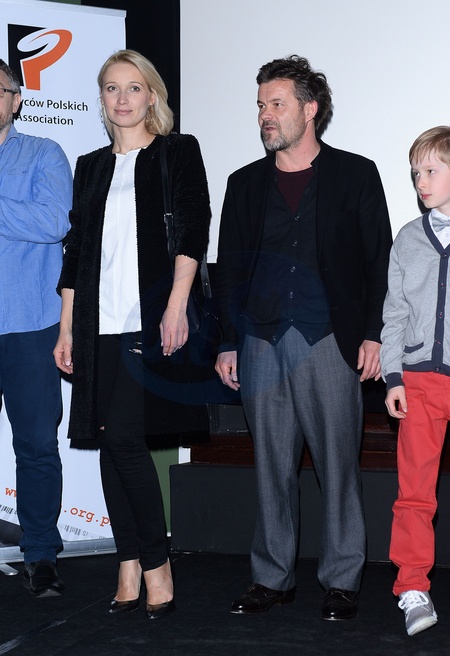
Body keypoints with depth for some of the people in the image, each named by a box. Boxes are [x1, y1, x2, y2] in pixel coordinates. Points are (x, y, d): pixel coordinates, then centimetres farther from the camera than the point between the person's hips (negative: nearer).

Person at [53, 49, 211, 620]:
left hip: (151, 320, -5)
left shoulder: (178, 152, 5)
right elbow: (76, 251, 16)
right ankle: (131, 569, 10)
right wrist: (67, 329, 11)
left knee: (123, 436, -12)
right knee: (114, 443, 3)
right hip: (100, 324, 5)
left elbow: (193, 230, -5)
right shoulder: (91, 166, 18)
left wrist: (176, 307, -15)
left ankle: (155, 566, 0)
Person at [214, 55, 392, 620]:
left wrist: (372, 335, -4)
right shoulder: (245, 183, 14)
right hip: (261, 344, 3)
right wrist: (226, 344, 8)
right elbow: (228, 269, 15)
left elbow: (379, 259, 3)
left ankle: (341, 580, 11)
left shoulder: (354, 175, 5)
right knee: (272, 466, 7)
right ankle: (272, 578, 16)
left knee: (338, 463, 0)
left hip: (330, 341, -3)